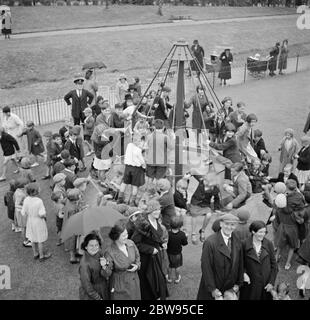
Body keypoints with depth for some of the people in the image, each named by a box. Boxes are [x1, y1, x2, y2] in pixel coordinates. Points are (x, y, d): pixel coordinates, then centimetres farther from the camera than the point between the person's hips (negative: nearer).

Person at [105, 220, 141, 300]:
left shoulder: (130, 243, -8)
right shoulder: (110, 252, -22)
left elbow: (137, 256, 12)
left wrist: (137, 265, -5)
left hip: (134, 281, 5)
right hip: (120, 284, -5)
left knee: (136, 297, 15)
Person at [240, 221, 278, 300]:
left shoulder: (268, 244, -6)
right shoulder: (245, 245, -11)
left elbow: (274, 264, 0)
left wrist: (272, 282, -4)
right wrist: (244, 273, -17)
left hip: (266, 283, 2)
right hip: (250, 283, -1)